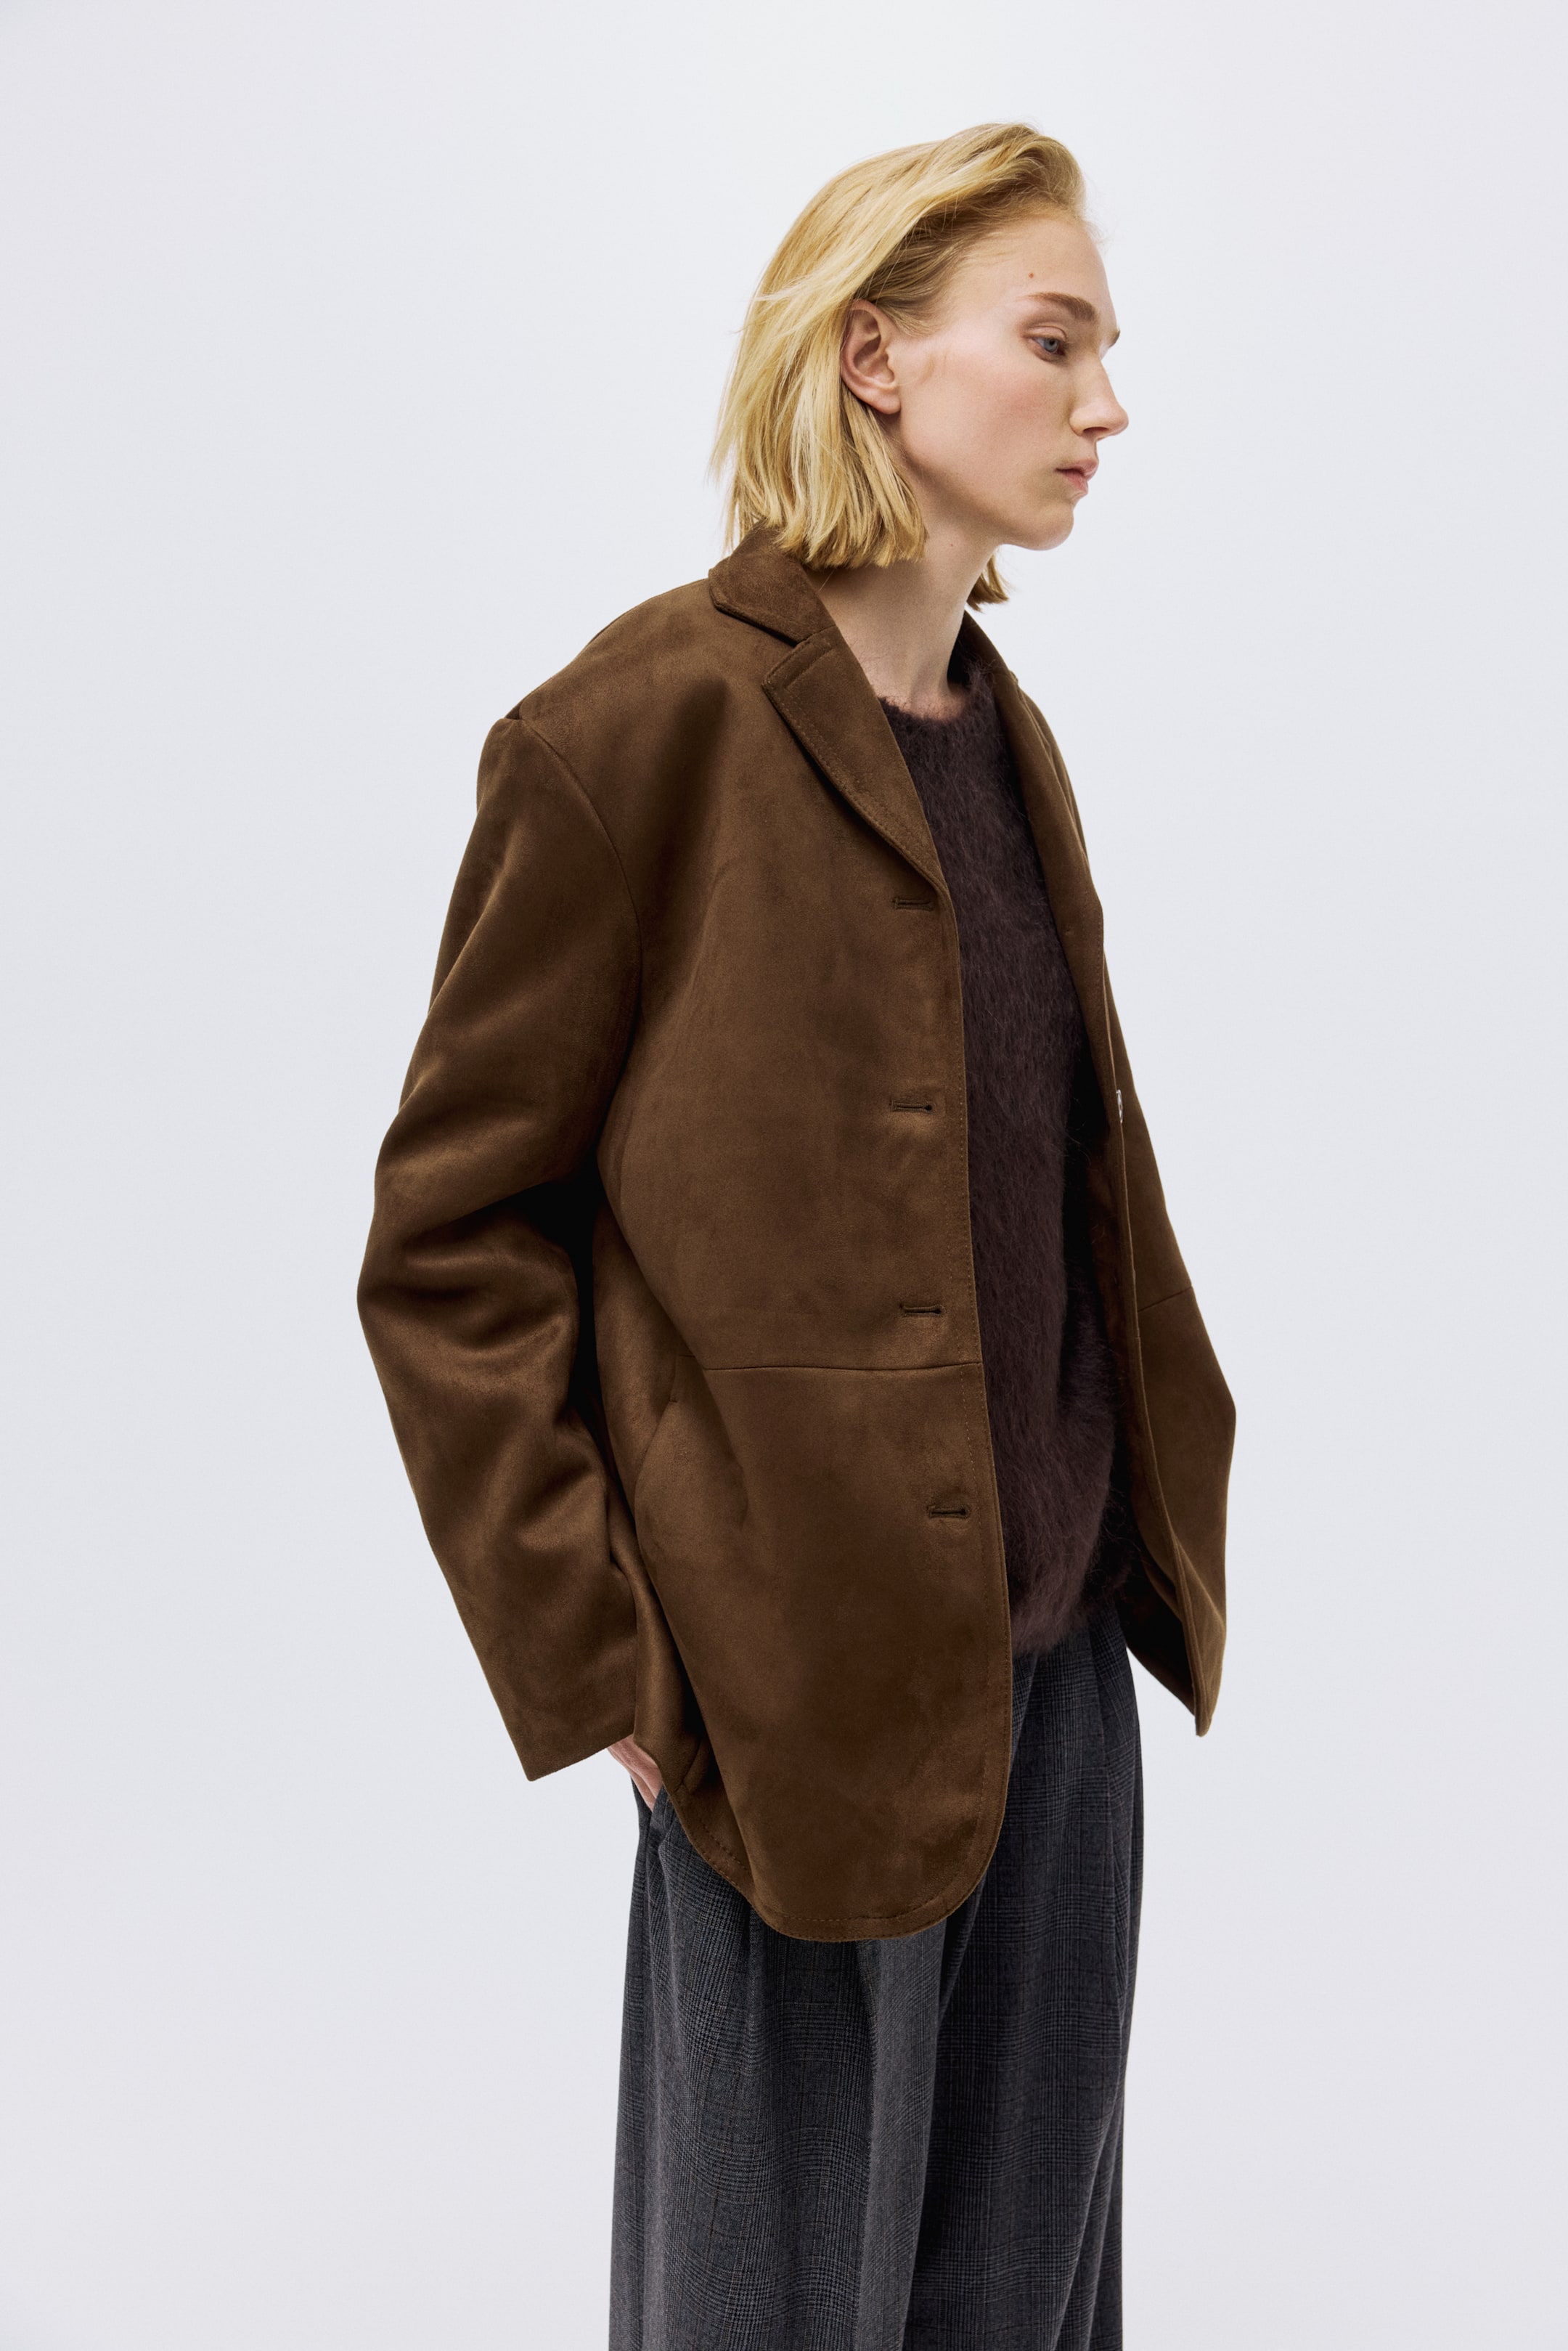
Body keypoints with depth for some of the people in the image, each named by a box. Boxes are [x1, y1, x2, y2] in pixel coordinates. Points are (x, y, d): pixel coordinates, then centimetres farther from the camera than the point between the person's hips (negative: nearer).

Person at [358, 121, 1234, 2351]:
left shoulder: (1006, 733, 10)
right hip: (812, 1703, -7)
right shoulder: (652, 724, -14)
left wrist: (1155, 1557, 10)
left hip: (1069, 1667, 7)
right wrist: (596, 1658, -13)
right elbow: (449, 1242, -11)